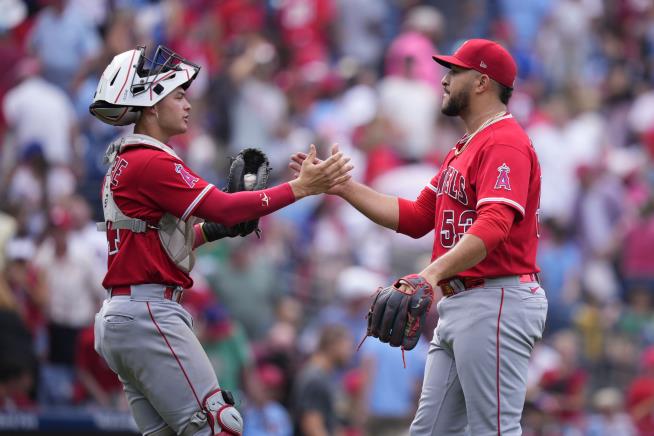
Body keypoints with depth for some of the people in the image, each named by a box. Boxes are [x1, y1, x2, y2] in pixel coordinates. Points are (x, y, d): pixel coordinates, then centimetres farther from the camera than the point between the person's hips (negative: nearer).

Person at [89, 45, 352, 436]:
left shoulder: (123, 163, 18)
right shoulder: (151, 163, -13)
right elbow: (224, 209, -19)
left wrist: (211, 231, 9)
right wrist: (300, 187, -17)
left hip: (117, 316, 10)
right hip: (149, 315, -10)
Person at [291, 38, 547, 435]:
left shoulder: (506, 143, -13)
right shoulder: (463, 150, 23)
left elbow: (492, 226, -27)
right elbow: (416, 218, 22)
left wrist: (433, 273, -39)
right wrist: (343, 186, 17)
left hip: (497, 304, -11)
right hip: (458, 305, 11)